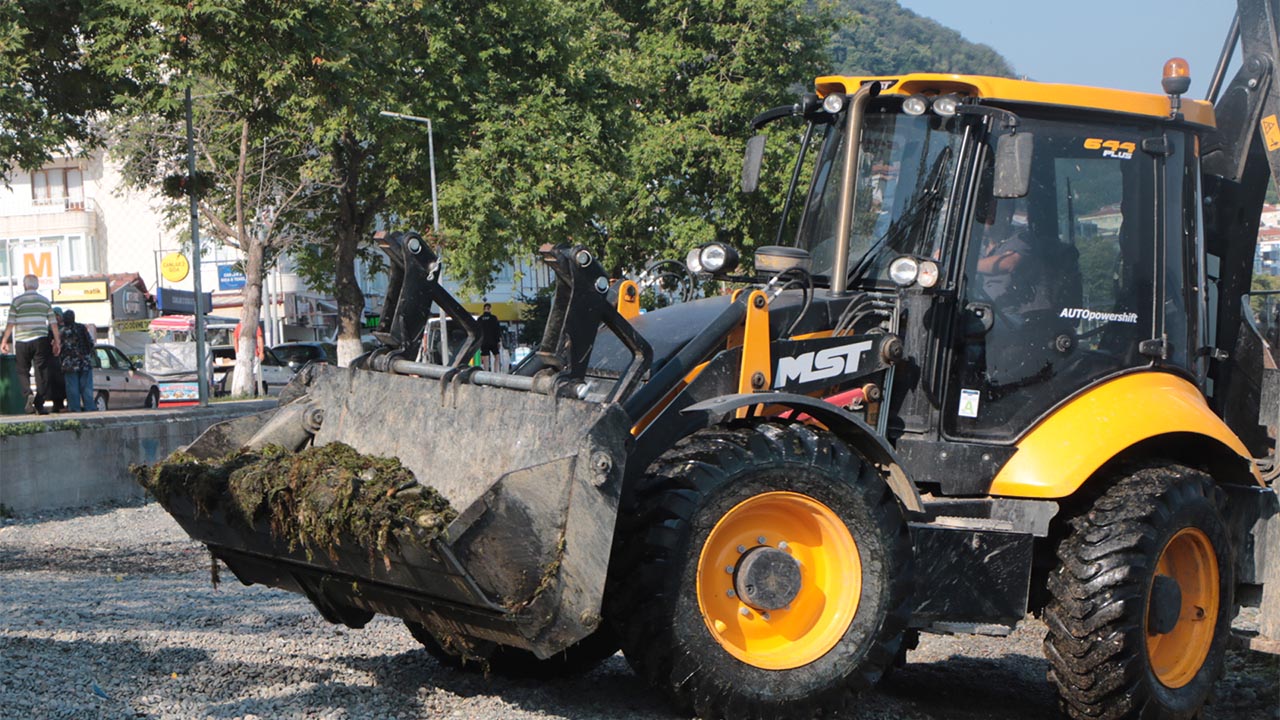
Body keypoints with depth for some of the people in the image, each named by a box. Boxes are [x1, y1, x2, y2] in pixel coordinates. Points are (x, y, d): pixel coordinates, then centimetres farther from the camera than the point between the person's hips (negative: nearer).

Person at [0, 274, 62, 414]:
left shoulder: (17, 301, -1)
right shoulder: (45, 301, 6)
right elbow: (53, 323, 5)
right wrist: (57, 341, 10)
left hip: (22, 341, -1)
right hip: (40, 340, 1)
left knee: (22, 371, 11)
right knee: (42, 372, 2)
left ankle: (28, 394, -13)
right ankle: (39, 404, -2)